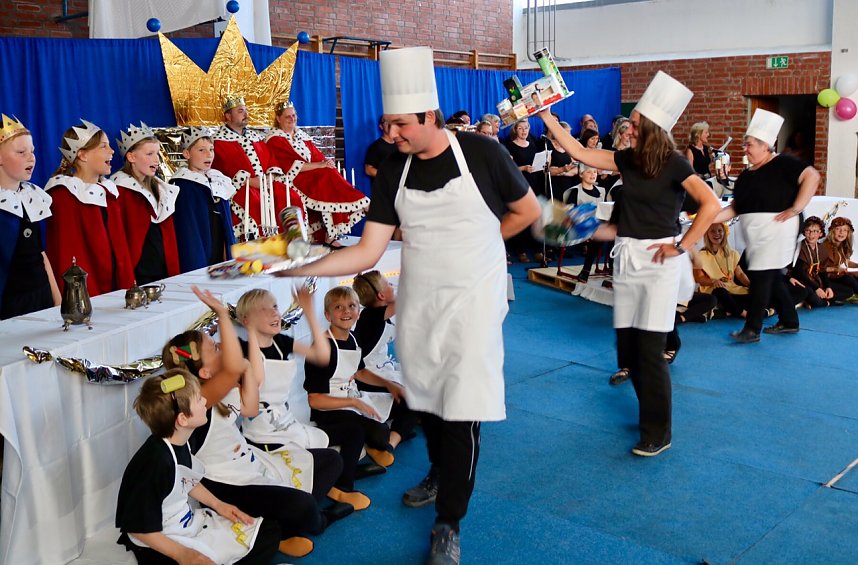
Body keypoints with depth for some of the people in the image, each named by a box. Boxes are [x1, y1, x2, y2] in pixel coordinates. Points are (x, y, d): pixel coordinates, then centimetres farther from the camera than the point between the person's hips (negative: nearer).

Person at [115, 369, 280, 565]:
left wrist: (219, 505, 12)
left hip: (191, 524, 9)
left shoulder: (181, 442, -1)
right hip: (161, 547, -9)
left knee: (269, 533, 7)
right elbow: (139, 528, -24)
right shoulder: (156, 462, -29)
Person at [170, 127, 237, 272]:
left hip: (221, 260, 6)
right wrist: (196, 270, -18)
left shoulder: (218, 181, 11)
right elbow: (186, 232, -12)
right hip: (198, 264, -6)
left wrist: (231, 259, 7)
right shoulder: (182, 186, -8)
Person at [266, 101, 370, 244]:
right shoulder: (275, 139, -2)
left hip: (312, 174, 6)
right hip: (294, 180, -6)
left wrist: (325, 162, -12)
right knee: (327, 177, -28)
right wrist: (319, 165, -20)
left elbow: (316, 155, 12)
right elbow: (291, 165, -14)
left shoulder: (301, 136, 20)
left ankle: (330, 236, -26)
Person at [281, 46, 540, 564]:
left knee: (464, 407, -4)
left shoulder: (481, 153, -10)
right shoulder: (393, 172, 0)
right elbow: (367, 252, -4)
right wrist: (300, 269, -15)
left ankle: (450, 523, 10)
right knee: (426, 397, 15)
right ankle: (441, 473, 43)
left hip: (473, 298, -4)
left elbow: (528, 211, 3)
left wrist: (471, 243, 4)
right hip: (417, 300, 4)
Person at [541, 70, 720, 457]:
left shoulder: (673, 164, -9)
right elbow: (579, 152, 8)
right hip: (626, 258, 6)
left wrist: (682, 246, -16)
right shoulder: (628, 159, 7)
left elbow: (710, 204, -17)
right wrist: (546, 117, 7)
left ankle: (658, 433, 8)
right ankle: (652, 415, 26)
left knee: (650, 348, -5)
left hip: (659, 260, -6)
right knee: (627, 347, 8)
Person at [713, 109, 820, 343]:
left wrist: (795, 209, -19)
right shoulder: (746, 175, 14)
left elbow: (812, 177, -18)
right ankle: (789, 321, 29)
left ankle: (752, 329, -2)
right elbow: (735, 207, 13)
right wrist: (713, 217, -2)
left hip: (775, 229, -8)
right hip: (753, 232, 8)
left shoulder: (783, 164, -8)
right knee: (772, 277, 15)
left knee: (761, 277, -8)